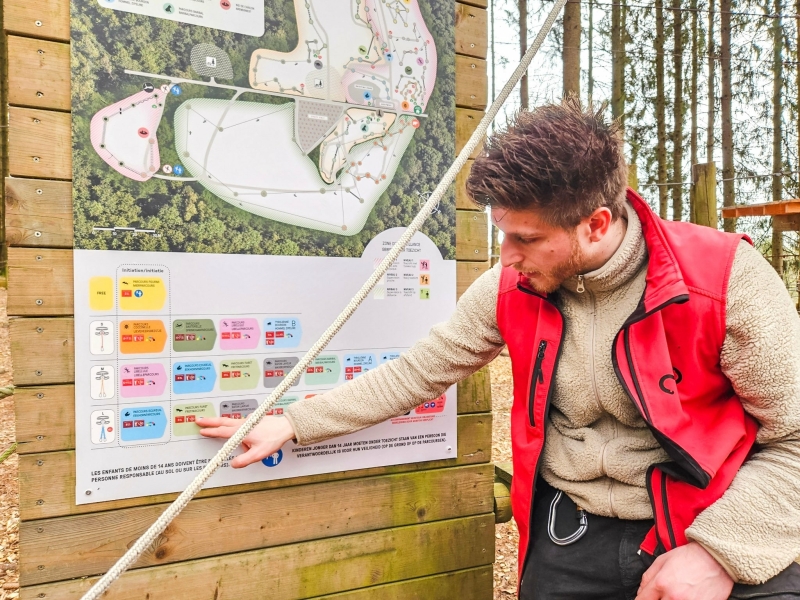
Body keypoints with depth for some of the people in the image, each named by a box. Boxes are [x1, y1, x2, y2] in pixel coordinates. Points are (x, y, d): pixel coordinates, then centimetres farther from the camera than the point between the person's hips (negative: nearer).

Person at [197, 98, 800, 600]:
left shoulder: (726, 279, -18)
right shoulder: (511, 288, -6)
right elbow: (416, 372, 0)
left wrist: (718, 550, -22)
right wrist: (293, 423, 0)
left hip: (715, 542, -2)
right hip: (569, 534, 3)